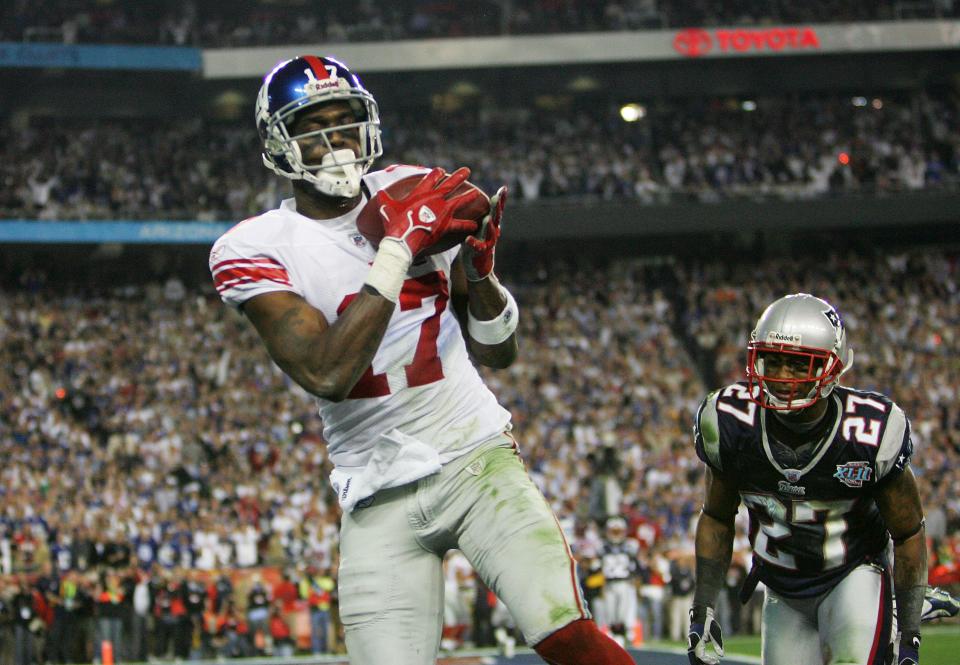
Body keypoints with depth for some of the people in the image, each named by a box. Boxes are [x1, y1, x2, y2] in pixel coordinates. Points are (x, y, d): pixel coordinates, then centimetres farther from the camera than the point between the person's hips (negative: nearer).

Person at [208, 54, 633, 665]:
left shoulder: (418, 195, 5)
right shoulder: (257, 251, -4)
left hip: (475, 455, 1)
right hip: (380, 497, -1)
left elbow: (498, 352, 11)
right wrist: (399, 246, -19)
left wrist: (480, 269, -10)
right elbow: (327, 376, -20)